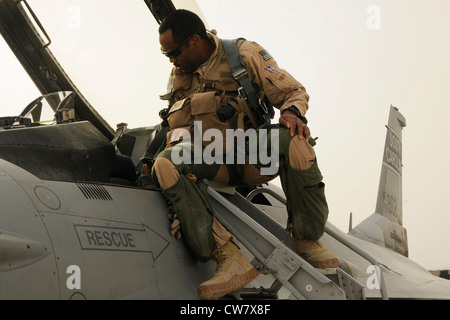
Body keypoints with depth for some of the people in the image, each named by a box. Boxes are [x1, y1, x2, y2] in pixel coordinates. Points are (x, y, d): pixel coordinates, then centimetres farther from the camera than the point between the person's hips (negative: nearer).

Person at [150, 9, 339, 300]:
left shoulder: (243, 54, -4)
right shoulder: (180, 74, 10)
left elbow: (295, 91, -3)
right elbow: (178, 122, 10)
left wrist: (293, 112, -26)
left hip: (253, 157, -3)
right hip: (213, 164, 3)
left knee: (292, 138, -35)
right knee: (165, 165, -28)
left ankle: (307, 240, -20)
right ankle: (230, 259, -38)